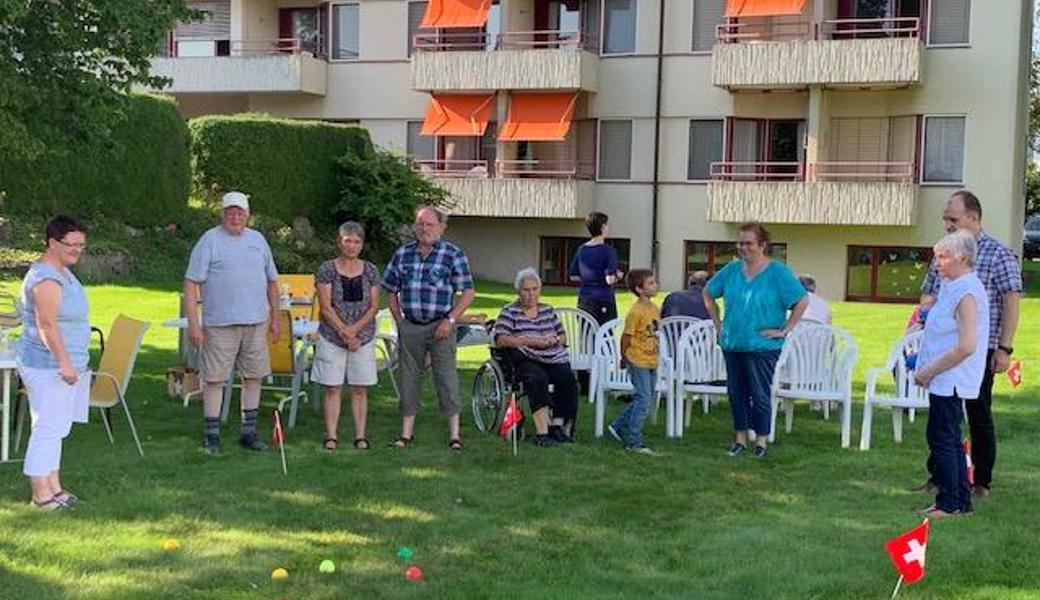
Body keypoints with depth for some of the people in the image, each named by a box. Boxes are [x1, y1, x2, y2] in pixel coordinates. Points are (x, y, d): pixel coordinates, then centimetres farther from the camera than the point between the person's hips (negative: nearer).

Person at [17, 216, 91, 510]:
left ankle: (53, 486, 23)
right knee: (47, 428, -5)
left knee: (56, 428, 15)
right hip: (48, 367, -10)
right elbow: (47, 325, -25)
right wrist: (64, 362, -28)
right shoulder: (46, 279, -19)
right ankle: (41, 494, 1)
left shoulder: (63, 272, 13)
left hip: (66, 364, 11)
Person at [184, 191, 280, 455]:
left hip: (256, 322, 5)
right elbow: (191, 283, -7)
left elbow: (272, 281, 19)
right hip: (220, 324, -5)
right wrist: (193, 323, -14)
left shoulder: (258, 240, 13)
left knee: (253, 376, 8)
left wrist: (275, 318, 16)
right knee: (214, 378, -1)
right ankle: (212, 435, 7)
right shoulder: (209, 241, -3)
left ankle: (249, 432, 18)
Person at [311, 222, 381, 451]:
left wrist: (354, 329, -12)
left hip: (363, 337, 2)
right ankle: (331, 436, 7)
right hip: (331, 337, -2)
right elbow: (325, 307, -6)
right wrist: (344, 332, -13)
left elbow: (374, 306, 2)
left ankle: (360, 436, 10)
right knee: (332, 388, 1)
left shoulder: (370, 271, 5)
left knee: (360, 389, 4)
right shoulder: (327, 269, -2)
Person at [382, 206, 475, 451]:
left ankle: (454, 433, 4)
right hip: (410, 327, 3)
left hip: (440, 326, -3)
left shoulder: (453, 254, -1)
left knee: (446, 376, -3)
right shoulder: (402, 254, 9)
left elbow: (468, 292, -2)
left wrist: (450, 320, -10)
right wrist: (399, 321, 6)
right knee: (409, 376, 8)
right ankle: (406, 432, 17)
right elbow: (391, 292, 15)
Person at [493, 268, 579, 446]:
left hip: (554, 359, 4)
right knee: (538, 379, -35)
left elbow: (563, 337, 24)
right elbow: (500, 339, -6)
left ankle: (558, 425, -23)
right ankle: (542, 432, -40)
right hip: (526, 360, -4)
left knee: (568, 378, -26)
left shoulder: (548, 310, 22)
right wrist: (529, 341, -14)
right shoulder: (509, 312, 8)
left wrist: (554, 340, -1)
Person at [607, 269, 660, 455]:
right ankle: (634, 442, 2)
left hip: (652, 362, 8)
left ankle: (619, 427, 29)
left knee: (643, 399, 15)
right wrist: (625, 358, -3)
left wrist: (655, 351, 14)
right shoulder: (636, 312, -18)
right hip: (638, 363, -8)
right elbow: (626, 336, -12)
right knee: (643, 401, -6)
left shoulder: (655, 309, 7)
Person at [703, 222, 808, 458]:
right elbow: (708, 293, 20)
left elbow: (802, 301, -8)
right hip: (732, 344, 5)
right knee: (736, 392, 10)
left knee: (760, 394, 0)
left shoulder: (777, 272, -7)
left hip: (762, 346, -5)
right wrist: (717, 323, 12)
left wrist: (784, 330, -10)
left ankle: (761, 439, 14)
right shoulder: (732, 270, 6)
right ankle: (740, 437, 22)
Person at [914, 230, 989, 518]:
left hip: (950, 381, -10)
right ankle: (961, 501, 24)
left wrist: (930, 371, -18)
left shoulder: (966, 293, -19)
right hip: (944, 380, 10)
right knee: (949, 440, 15)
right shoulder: (951, 287, 12)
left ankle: (949, 504, 6)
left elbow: (966, 346, -25)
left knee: (942, 439, -3)